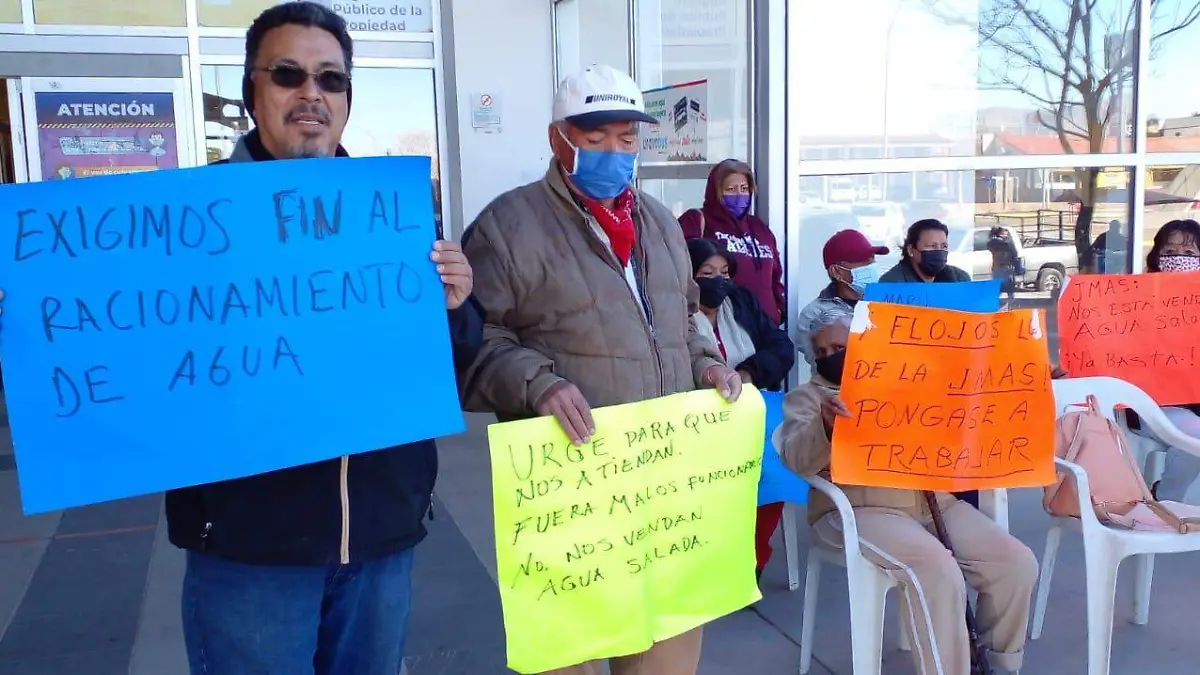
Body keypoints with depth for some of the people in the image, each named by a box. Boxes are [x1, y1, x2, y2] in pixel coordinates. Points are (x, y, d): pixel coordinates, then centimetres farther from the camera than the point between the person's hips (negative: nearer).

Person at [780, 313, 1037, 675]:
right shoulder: (807, 396, 9)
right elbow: (797, 460, -9)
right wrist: (825, 425, -30)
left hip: (931, 498, 5)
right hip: (860, 507, -5)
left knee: (1018, 563, -9)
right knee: (937, 571, -31)